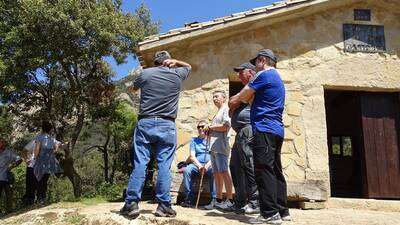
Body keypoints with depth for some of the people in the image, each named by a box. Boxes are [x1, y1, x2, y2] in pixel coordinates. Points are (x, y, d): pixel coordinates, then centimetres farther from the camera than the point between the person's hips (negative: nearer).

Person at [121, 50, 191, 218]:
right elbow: (188, 66, 32)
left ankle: (131, 203, -1)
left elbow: (132, 89, 25)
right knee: (164, 165, 0)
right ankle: (163, 206, 2)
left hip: (145, 123, 0)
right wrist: (175, 62, 16)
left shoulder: (145, 73, 7)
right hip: (167, 125, 0)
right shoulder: (177, 74, 9)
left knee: (139, 163, 0)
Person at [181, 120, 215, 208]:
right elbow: (192, 156, 6)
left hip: (210, 165, -2)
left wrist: (207, 165, -18)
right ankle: (189, 198, -24)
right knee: (187, 170, -30)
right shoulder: (194, 140, 18)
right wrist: (199, 165, -13)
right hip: (197, 164, 2)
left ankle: (214, 199, -31)